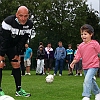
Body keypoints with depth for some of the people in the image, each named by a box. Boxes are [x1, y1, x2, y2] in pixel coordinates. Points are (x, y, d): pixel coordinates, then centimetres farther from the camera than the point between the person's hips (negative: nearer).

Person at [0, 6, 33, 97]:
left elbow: (23, 41, -6)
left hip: (12, 46, 5)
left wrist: (17, 54, -5)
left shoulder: (29, 25, -16)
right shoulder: (8, 21, -32)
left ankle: (19, 90, 8)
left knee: (16, 65, 2)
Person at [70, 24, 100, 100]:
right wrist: (73, 62, -7)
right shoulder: (81, 46, 5)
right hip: (85, 66, 6)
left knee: (87, 80, -22)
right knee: (91, 81, 18)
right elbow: (78, 56, 6)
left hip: (93, 66, -6)